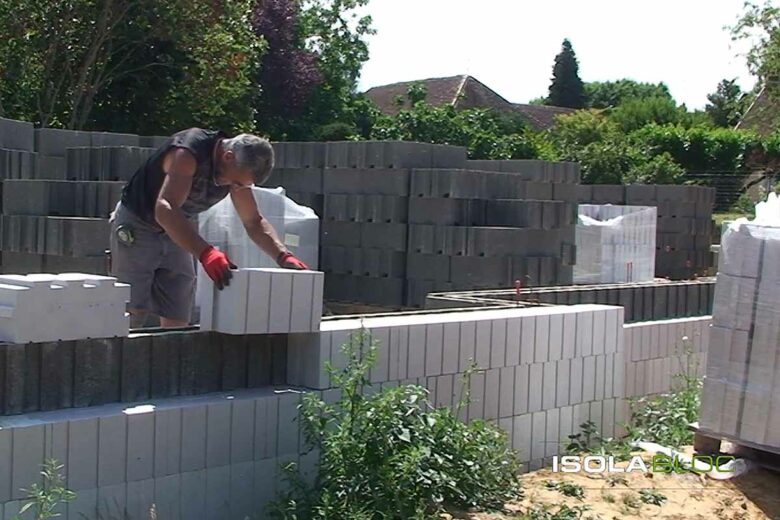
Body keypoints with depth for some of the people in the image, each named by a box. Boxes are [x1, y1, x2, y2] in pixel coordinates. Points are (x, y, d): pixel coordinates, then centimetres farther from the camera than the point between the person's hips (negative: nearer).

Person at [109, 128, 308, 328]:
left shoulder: (238, 169, -8)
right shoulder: (187, 154, -31)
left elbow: (254, 222, 0)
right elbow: (164, 210, -43)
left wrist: (283, 256, -17)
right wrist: (205, 252, -56)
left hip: (178, 234, 7)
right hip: (136, 226, -7)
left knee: (177, 322, 3)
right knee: (131, 315, -13)